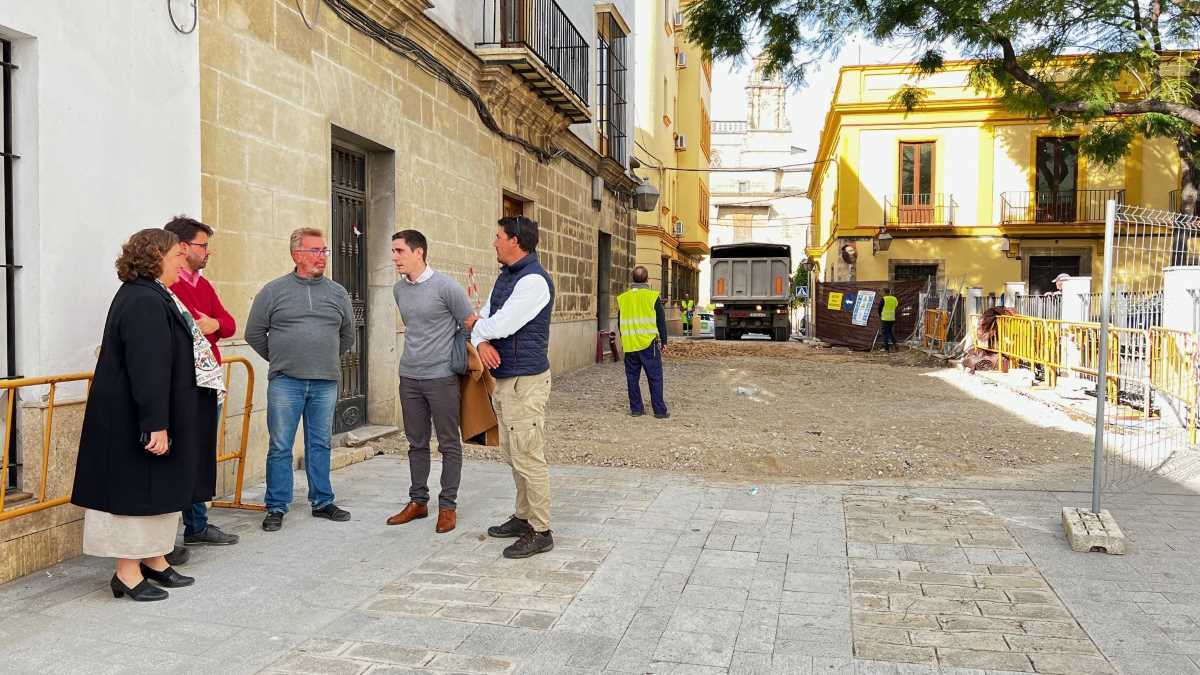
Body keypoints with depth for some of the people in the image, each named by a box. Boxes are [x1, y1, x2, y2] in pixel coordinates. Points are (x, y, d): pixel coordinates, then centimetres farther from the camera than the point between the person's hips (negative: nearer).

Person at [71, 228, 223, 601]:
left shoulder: (149, 296, 12)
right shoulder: (144, 302, -21)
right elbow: (148, 369, -26)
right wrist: (156, 424, -27)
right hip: (135, 419, -11)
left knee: (159, 487, 16)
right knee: (138, 487, -1)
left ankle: (153, 560, 28)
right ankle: (127, 573, 10)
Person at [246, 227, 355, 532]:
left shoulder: (337, 293, 9)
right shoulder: (274, 290, 0)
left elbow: (347, 335, 21)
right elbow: (254, 332, 8)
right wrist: (278, 359, 11)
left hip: (325, 383, 3)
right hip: (285, 382, -2)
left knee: (320, 445, 11)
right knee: (280, 447, 2)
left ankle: (322, 502, 22)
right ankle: (276, 507, 11)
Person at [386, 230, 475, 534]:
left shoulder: (446, 287, -10)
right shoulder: (399, 289, 9)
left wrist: (461, 362, -4)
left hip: (441, 377, -6)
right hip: (409, 377, 6)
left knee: (449, 445, 4)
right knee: (417, 443, 14)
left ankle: (447, 505, 13)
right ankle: (418, 501, 24)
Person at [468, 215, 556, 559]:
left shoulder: (534, 280, -16)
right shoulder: (504, 277, 15)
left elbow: (502, 325, -20)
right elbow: (483, 319, 14)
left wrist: (476, 326, 1)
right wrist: (481, 342, -9)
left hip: (525, 380, -10)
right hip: (503, 379, 10)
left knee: (529, 458, -5)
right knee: (515, 455, 17)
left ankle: (540, 532, 3)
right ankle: (523, 517, 29)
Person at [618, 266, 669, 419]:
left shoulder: (622, 298, 6)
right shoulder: (653, 296, -5)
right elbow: (661, 321, -2)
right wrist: (663, 341, 7)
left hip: (629, 345, 3)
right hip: (649, 344, -3)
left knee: (633, 378, 10)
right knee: (655, 378, 1)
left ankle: (636, 408, 13)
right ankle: (659, 410, 2)